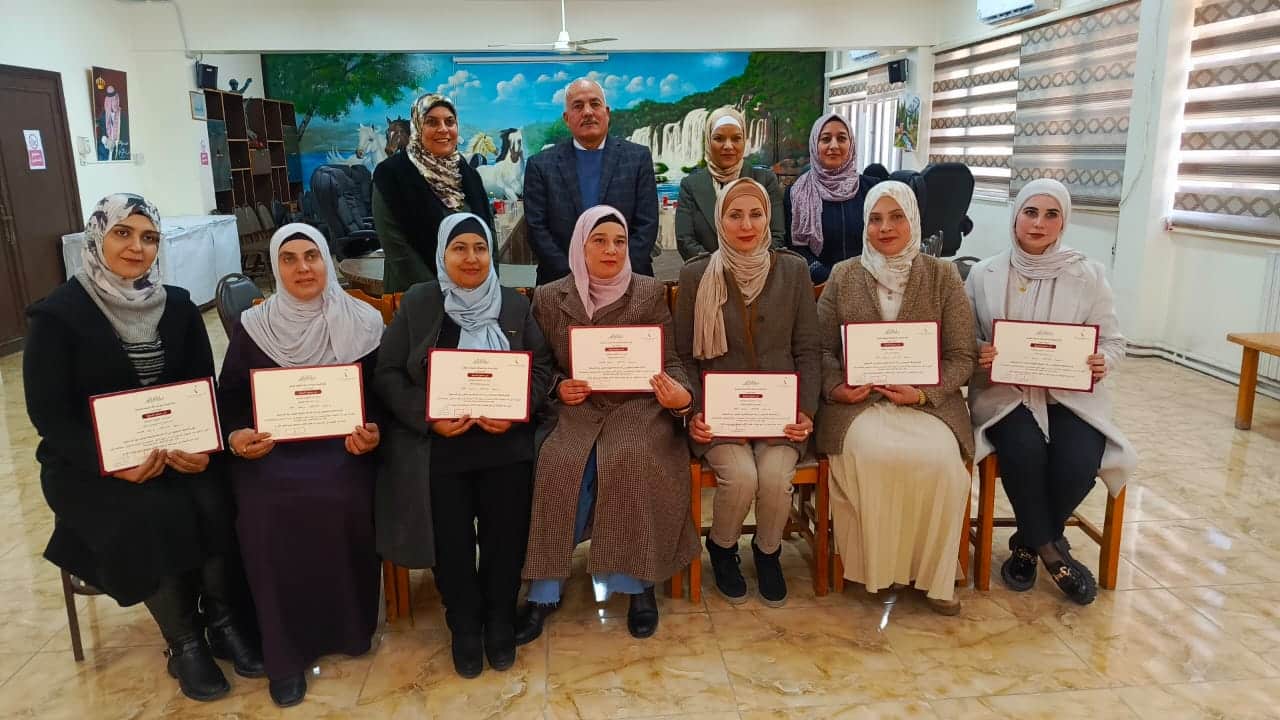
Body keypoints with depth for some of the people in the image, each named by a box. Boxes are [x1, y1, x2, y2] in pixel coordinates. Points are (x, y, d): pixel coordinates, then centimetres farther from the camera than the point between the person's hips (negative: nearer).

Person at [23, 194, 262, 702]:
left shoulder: (178, 306, 5)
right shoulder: (56, 315, -7)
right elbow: (48, 413, -10)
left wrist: (202, 445, -17)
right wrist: (112, 462, -26)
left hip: (175, 448, 3)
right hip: (87, 463, -3)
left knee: (216, 501, -26)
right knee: (155, 517, -29)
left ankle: (223, 618, -5)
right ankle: (184, 641, -7)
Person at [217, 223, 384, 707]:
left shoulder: (362, 322, 4)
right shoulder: (252, 326, 7)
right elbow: (230, 397, 8)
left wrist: (373, 432, -16)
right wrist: (236, 436, -13)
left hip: (341, 445, -1)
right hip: (271, 448, 1)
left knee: (340, 503, -31)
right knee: (265, 512, -27)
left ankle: (349, 627, -4)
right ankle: (285, 652, -8)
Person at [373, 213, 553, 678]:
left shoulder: (515, 305, 11)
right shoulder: (418, 303, 6)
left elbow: (542, 367, 7)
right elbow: (387, 374, 3)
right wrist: (428, 417, -11)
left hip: (504, 437, 1)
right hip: (435, 439, -1)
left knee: (507, 527, -15)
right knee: (450, 533, -14)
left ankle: (501, 621, 10)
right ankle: (465, 626, 11)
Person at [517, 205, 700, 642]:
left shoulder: (650, 293, 5)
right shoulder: (549, 298, 8)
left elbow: (669, 362, 2)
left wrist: (682, 395, -19)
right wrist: (559, 388, -9)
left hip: (638, 407, -1)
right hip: (577, 409, 1)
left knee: (631, 462, -32)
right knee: (558, 464, -29)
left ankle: (638, 583, -13)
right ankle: (544, 590, -13)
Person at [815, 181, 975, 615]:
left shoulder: (943, 277, 6)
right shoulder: (843, 276, 8)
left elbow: (961, 358, 3)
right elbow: (822, 347, 9)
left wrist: (922, 393, -14)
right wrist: (836, 387, -11)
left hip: (927, 401, 1)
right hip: (858, 401, 0)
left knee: (940, 458, -30)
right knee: (870, 454, -33)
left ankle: (932, 574, -6)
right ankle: (872, 564, -9)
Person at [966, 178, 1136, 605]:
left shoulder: (1088, 275, 5)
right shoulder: (984, 274, 5)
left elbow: (1113, 341, 7)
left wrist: (1103, 362, -16)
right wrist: (979, 355, -17)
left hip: (1071, 394, 1)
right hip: (1005, 392, -1)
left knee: (1078, 462, -27)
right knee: (1024, 450, -32)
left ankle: (1029, 542, 3)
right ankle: (1050, 550, -6)